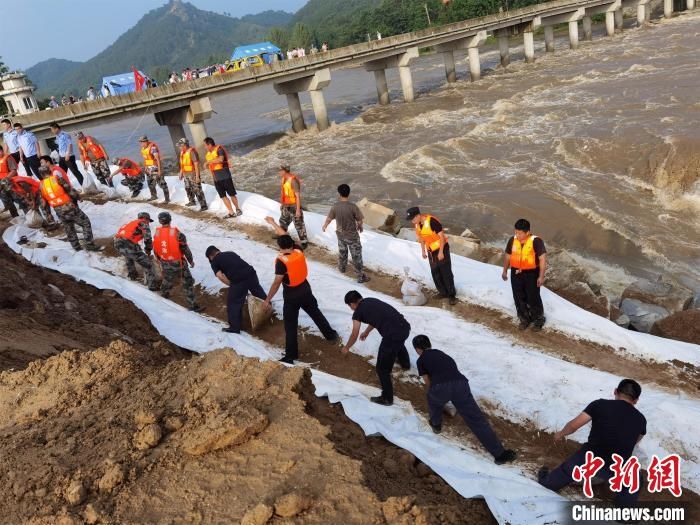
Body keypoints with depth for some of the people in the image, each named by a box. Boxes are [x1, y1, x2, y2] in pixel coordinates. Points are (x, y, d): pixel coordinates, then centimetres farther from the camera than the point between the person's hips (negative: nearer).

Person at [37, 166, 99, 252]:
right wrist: (77, 197, 7)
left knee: (69, 229, 20)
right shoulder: (58, 179, -9)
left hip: (59, 211, 5)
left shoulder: (41, 186, 5)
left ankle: (77, 248, 24)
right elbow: (70, 190, -11)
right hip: (69, 207, -5)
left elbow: (44, 202, 13)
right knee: (86, 223, 7)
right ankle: (90, 245, 1)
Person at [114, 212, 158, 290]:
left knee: (129, 255, 42)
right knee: (147, 264, 3)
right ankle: (152, 286, 5)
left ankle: (132, 274, 49)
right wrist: (148, 250, 11)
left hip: (117, 243, 8)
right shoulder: (143, 223, 11)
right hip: (128, 245, -8)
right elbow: (147, 238, -4)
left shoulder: (132, 223, 33)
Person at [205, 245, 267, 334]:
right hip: (251, 272, 6)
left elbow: (220, 277, -1)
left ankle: (234, 328, 20)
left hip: (238, 280, -6)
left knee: (233, 303, 11)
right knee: (259, 292, 28)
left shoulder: (214, 261, 12)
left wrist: (232, 285, 8)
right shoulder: (231, 253, 28)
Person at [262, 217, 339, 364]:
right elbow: (286, 236, 7)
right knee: (316, 313, 27)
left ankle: (290, 356, 9)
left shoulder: (281, 261, -25)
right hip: (305, 290, 6)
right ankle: (331, 335, 44)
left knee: (290, 326, 4)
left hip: (291, 296, -6)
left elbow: (277, 283, -23)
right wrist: (273, 223, 17)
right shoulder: (299, 251, -8)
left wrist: (267, 299, -14)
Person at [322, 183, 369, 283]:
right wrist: (360, 227, 8)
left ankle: (342, 267, 50)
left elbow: (329, 218, 1)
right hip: (352, 235, -4)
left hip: (340, 234, 4)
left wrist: (324, 226, 22)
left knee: (342, 251, 28)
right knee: (356, 256, 7)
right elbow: (359, 220, -16)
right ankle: (360, 276, 15)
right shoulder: (353, 206, -26)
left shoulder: (335, 206, -14)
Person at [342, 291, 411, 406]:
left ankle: (387, 398, 22)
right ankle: (405, 364, 71)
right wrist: (366, 332, 56)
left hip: (393, 335, -8)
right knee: (399, 342, 45)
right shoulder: (371, 300, 21)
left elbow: (354, 335, 10)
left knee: (382, 369, 10)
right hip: (405, 326, 8)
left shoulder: (358, 312, 2)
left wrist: (346, 348, 29)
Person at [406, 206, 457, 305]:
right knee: (435, 273, 10)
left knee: (446, 272, -3)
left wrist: (441, 252, -21)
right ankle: (443, 292, 23)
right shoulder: (417, 224, -3)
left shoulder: (431, 221, -27)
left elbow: (442, 235, -22)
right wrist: (423, 250, 15)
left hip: (441, 249, -7)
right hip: (431, 251, 7)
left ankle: (452, 295, 7)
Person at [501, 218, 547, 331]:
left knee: (533, 298, 5)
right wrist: (505, 271, 15)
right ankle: (524, 319, 31)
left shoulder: (536, 241, -18)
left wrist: (541, 276, -20)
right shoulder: (512, 240, -2)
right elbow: (508, 256, 11)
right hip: (516, 273, 5)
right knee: (519, 298, 12)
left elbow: (542, 258, -18)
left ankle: (539, 320, 25)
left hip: (531, 274, -5)